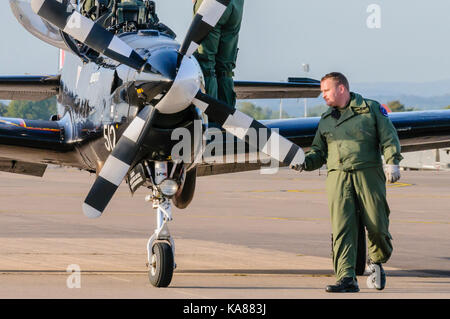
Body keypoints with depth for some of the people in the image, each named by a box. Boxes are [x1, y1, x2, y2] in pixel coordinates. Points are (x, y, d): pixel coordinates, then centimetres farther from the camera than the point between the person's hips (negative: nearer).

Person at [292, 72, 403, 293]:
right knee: (342, 229, -10)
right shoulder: (326, 120, 21)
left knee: (376, 225, -4)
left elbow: (389, 138, 2)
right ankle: (346, 279, -14)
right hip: (338, 176, 3)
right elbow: (319, 151, 20)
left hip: (368, 174, -3)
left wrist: (392, 162, -12)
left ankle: (376, 261, 26)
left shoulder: (371, 109, 8)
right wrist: (305, 162, 0)